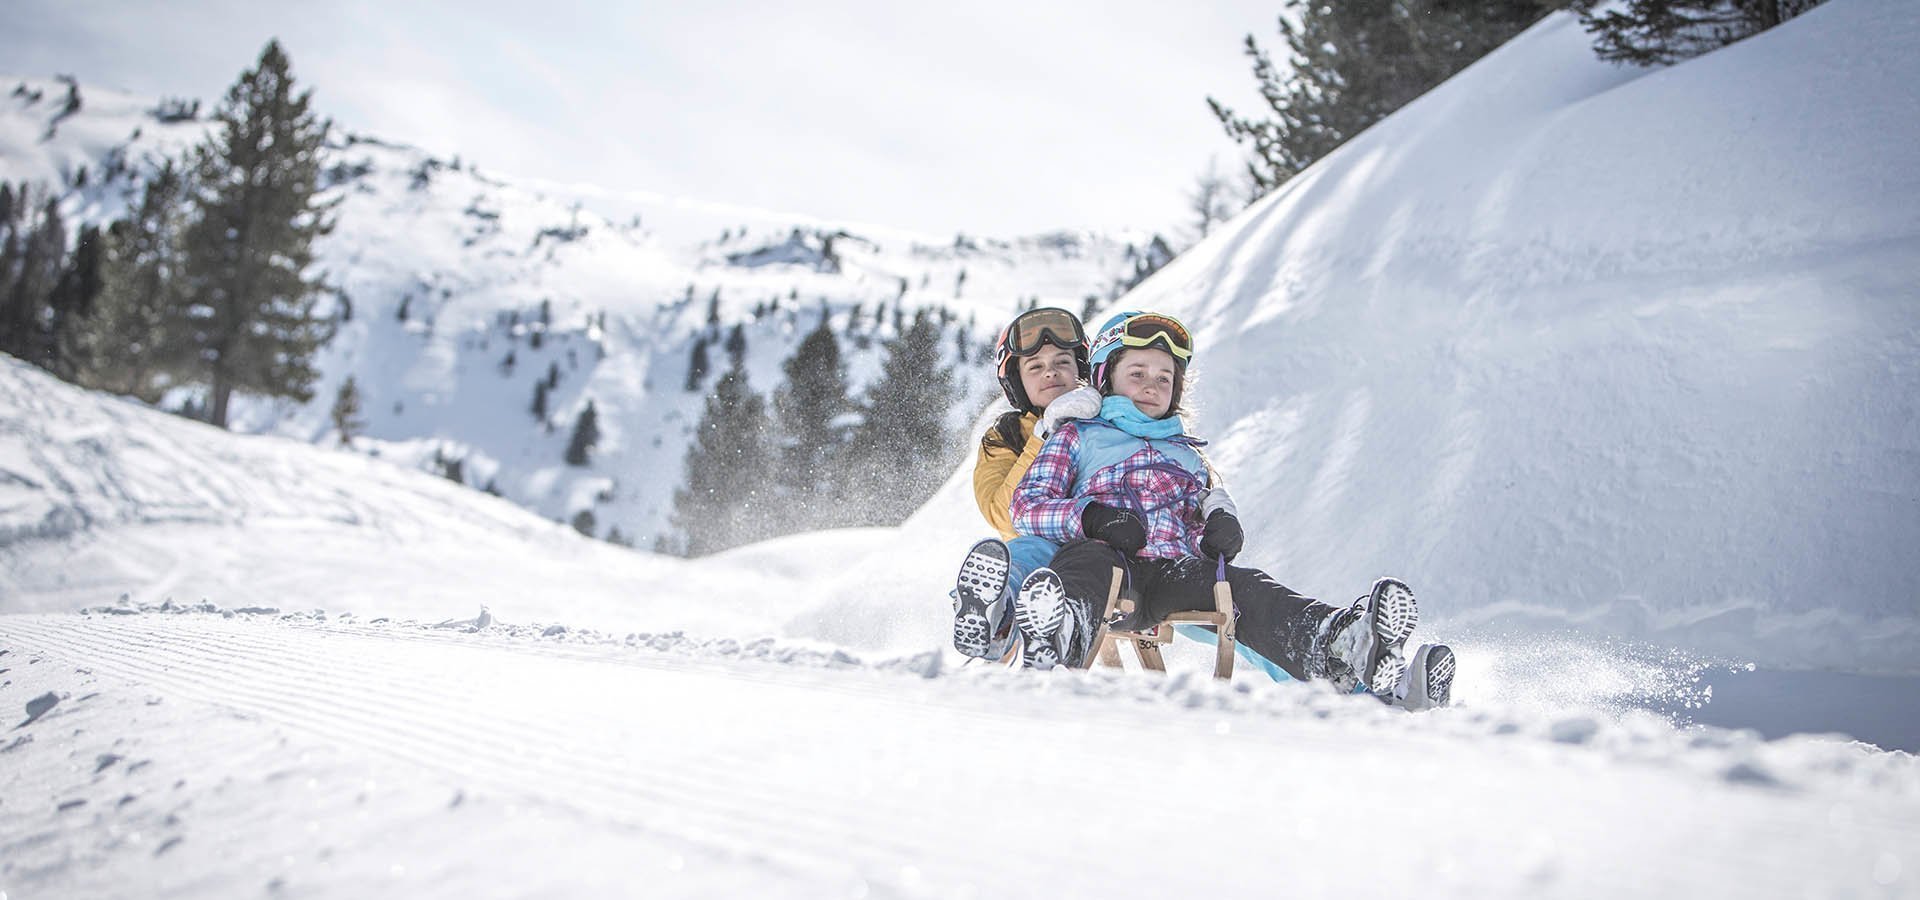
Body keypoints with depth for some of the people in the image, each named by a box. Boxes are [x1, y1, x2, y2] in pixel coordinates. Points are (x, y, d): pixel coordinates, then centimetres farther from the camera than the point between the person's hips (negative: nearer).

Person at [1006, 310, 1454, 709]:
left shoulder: (1188, 454, 37)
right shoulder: (1076, 436, 25)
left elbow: (1208, 506, 24)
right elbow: (1026, 506, 11)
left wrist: (1222, 524, -3)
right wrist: (1090, 517, -10)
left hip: (1181, 571, 3)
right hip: (1114, 565, -3)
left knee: (1248, 589, -29)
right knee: (1084, 559, -40)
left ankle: (1335, 650, -62)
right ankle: (1060, 638, -77)